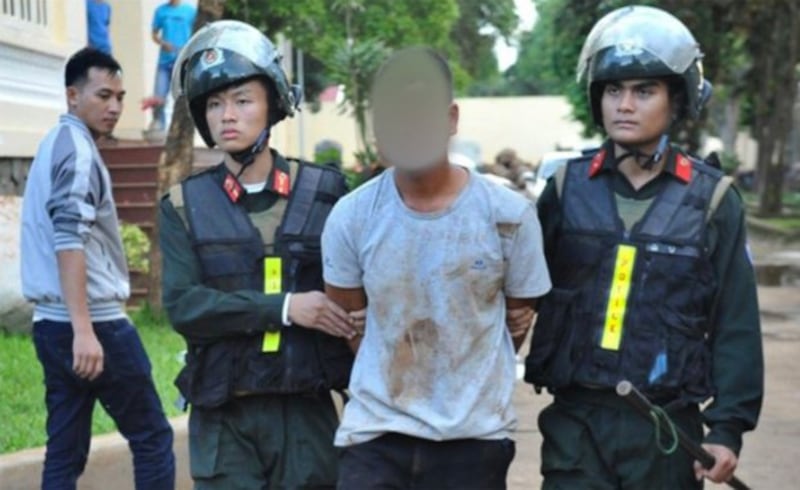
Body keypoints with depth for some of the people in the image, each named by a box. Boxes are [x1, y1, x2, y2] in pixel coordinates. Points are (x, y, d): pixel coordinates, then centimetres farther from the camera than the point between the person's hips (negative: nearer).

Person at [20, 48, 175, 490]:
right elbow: (70, 238, -22)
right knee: (152, 437, 1)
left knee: (65, 453, 8)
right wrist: (84, 329, -28)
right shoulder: (76, 146, -10)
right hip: (93, 321, -9)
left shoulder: (54, 144, 19)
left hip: (52, 322, 9)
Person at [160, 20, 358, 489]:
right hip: (222, 418, 0)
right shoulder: (185, 206, 3)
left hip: (307, 410, 0)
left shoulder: (324, 191, 3)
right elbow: (183, 305, -9)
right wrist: (285, 307, -17)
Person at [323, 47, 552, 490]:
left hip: (474, 434, 0)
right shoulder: (351, 217, -6)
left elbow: (521, 317, 6)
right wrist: (397, 375, 7)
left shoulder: (508, 216, -8)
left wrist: (469, 380, 10)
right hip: (376, 429, 0)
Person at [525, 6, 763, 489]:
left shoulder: (711, 199, -1)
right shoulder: (567, 187, 4)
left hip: (667, 428, -1)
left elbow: (735, 326, 0)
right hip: (575, 420, 1)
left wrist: (728, 427, -5)